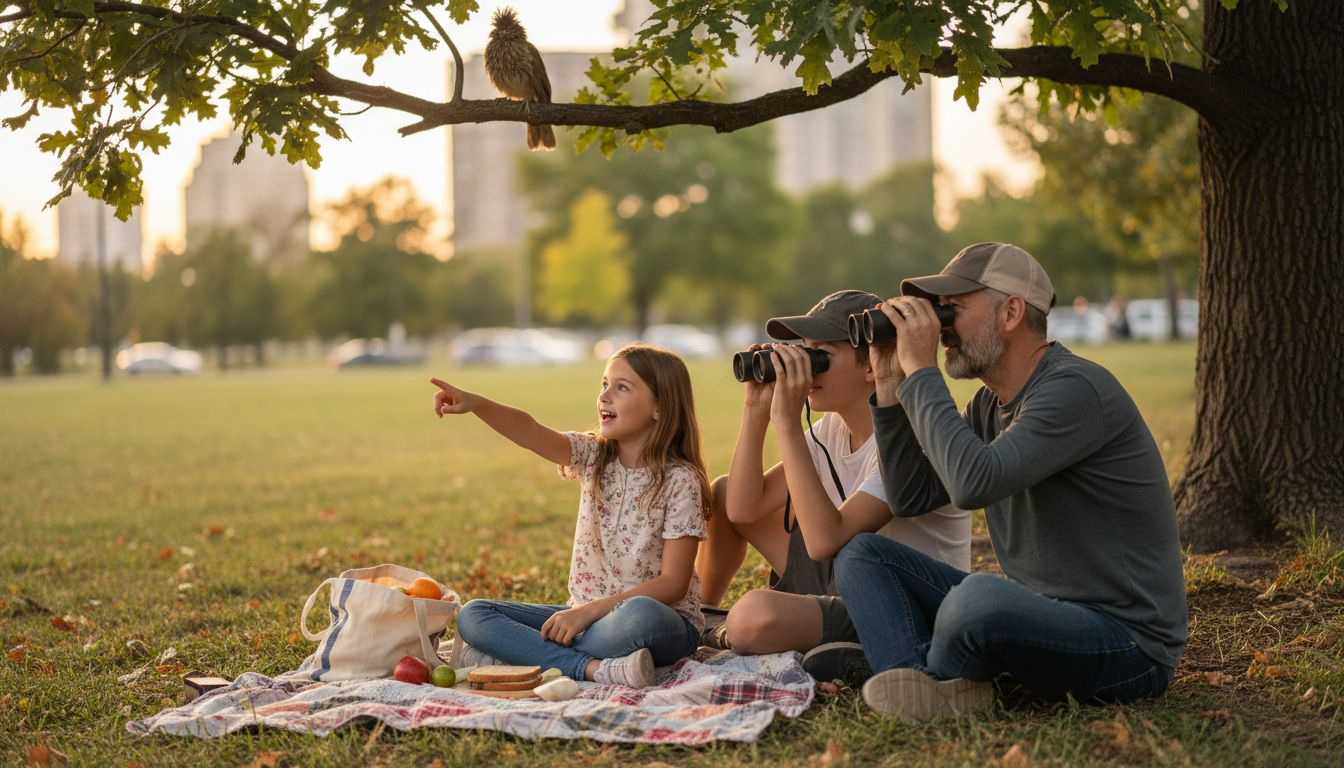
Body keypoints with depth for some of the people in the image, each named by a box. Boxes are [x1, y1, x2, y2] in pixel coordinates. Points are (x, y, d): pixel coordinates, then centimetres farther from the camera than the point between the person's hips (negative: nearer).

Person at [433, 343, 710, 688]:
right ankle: (595, 668, -27)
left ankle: (518, 652, -24)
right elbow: (532, 434, -16)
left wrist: (590, 610, -21)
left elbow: (673, 583, -15)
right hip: (584, 613, 6)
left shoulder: (680, 480, -10)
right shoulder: (594, 456, 4)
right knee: (472, 616, -12)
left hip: (665, 620, -6)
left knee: (639, 615, -42)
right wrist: (476, 404, -35)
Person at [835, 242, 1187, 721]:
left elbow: (974, 482, -31)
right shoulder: (990, 405, 11)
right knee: (862, 556, 4)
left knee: (980, 596, -40)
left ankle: (933, 677, -5)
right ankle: (928, 693, -20)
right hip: (1040, 617, 9)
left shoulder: (1076, 389, -18)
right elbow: (910, 497, 12)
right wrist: (890, 384, 4)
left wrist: (921, 370, -21)